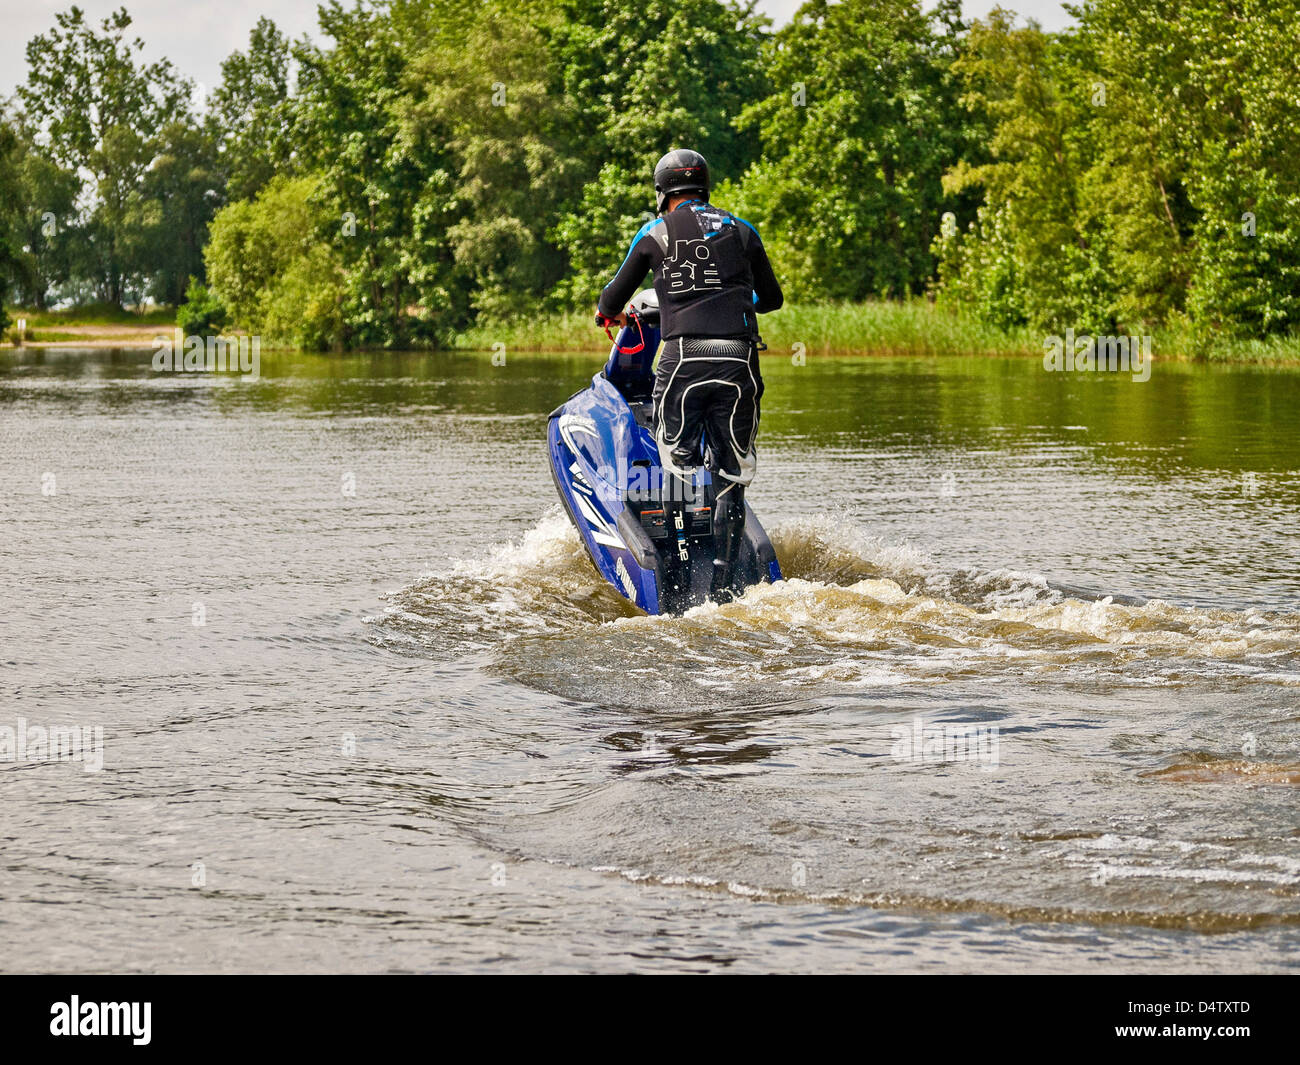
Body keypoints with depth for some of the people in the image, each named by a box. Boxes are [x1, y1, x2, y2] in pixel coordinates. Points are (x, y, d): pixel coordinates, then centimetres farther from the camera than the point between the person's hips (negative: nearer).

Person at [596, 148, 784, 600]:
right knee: (729, 478, 5)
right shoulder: (741, 231, 16)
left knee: (679, 465, 6)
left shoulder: (655, 233, 10)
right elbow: (772, 299, 26)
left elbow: (613, 300, 16)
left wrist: (608, 311, 40)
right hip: (739, 360, 2)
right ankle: (723, 585, -2)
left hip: (684, 358, -2)